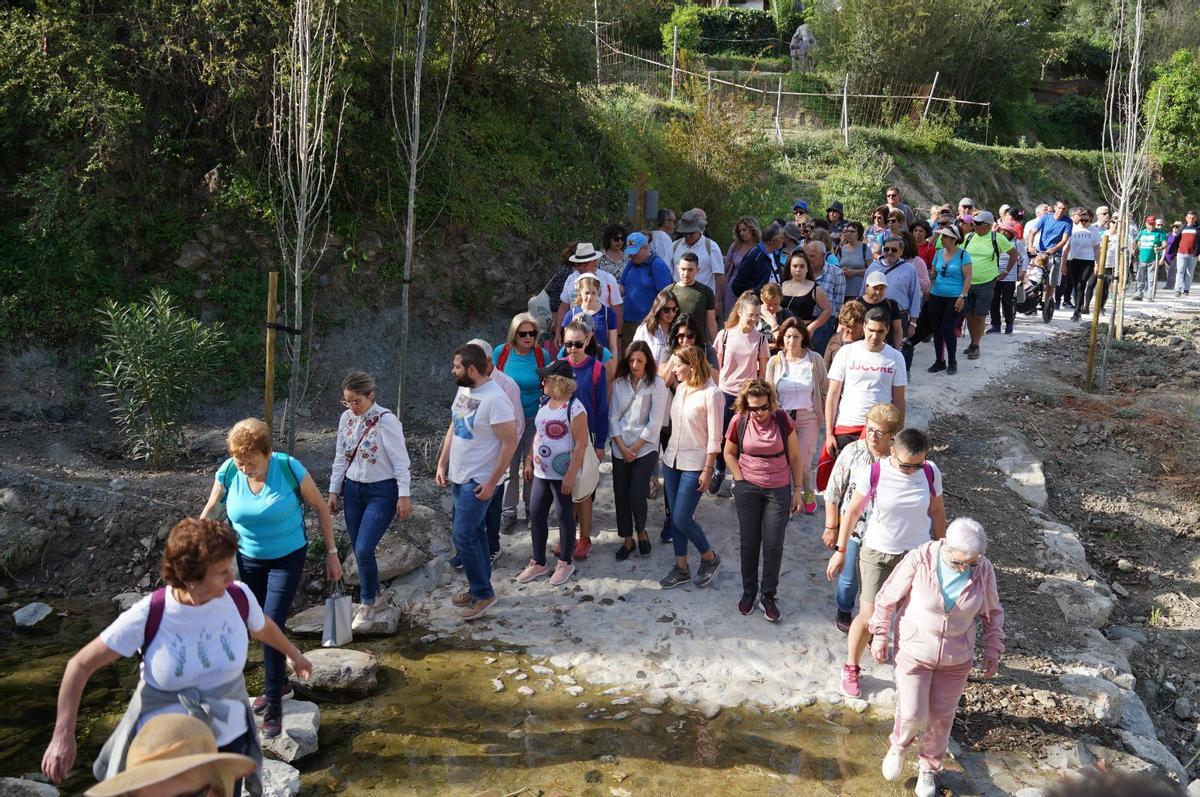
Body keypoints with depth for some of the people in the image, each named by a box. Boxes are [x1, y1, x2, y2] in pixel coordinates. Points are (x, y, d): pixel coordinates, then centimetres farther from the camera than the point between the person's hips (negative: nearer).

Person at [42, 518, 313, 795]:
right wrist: (63, 736, -15)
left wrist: (293, 653, 27)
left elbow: (263, 627, 9)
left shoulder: (239, 597, -14)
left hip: (228, 741, 2)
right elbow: (80, 665, -12)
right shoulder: (147, 617, -22)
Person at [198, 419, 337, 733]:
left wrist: (331, 552, -8)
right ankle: (280, 683, 39)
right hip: (249, 560, 4)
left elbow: (320, 507, -11)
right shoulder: (228, 472, -16)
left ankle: (274, 704, 6)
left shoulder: (289, 468, -24)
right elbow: (209, 510, 2)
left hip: (287, 558, -4)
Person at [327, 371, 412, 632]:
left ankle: (368, 604, 7)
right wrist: (334, 491, 11)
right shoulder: (346, 418, 3)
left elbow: (400, 460, -15)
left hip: (381, 492, -6)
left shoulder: (386, 421, -17)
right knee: (359, 550, 10)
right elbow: (340, 458, 11)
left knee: (364, 549, -13)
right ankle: (372, 596, 29)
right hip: (352, 489, 6)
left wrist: (404, 496, -15)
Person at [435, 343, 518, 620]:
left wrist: (492, 483, -20)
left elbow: (510, 442, -22)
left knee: (462, 535, -8)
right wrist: (442, 465, 11)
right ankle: (479, 589, 29)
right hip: (458, 477, 9)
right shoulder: (463, 391, 5)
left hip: (478, 482, -9)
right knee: (475, 533, 17)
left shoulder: (495, 399, -22)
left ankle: (483, 594, 6)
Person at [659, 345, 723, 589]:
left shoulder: (711, 394, -16)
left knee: (681, 519, -6)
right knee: (675, 517, 11)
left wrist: (708, 470, -15)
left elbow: (714, 437, -15)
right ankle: (681, 568, 24)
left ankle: (710, 558, 19)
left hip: (695, 464, -7)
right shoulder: (680, 388, 5)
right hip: (672, 459, 7)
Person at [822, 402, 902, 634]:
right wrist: (831, 528, -2)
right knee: (849, 578, 18)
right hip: (852, 529, 0)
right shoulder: (852, 452, -15)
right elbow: (833, 493, -6)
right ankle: (844, 613, 46)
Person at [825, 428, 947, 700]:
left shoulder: (930, 473, -12)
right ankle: (850, 669, 24)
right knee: (868, 617, 1)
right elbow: (852, 510, -6)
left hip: (917, 555, 2)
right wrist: (840, 550, -1)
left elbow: (937, 512, 4)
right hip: (877, 554, -2)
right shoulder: (873, 473, -18)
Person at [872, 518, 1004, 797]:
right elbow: (888, 598, -10)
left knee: (941, 716, 14)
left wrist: (993, 650, 4)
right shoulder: (919, 560, -24)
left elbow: (992, 612, 4)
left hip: (956, 658, 2)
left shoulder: (984, 570, -15)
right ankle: (899, 745, 31)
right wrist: (880, 636, -6)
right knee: (912, 715, -4)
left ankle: (929, 767, 41)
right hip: (914, 650, -2)